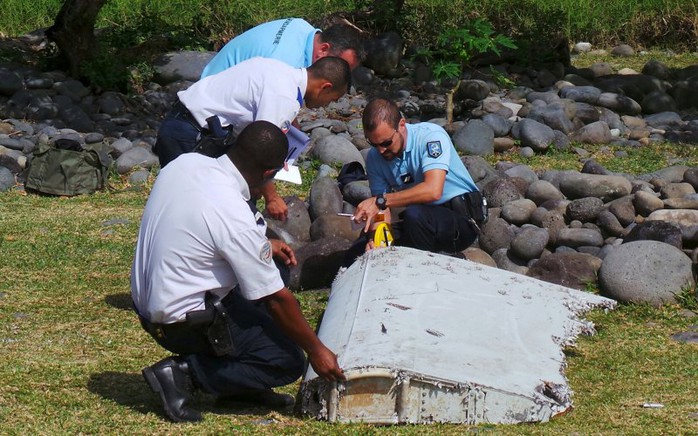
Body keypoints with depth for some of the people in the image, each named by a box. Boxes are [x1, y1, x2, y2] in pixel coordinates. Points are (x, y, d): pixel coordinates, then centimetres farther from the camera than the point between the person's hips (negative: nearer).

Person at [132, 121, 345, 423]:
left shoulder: (186, 163, -7)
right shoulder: (236, 219, -28)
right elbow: (275, 299, -17)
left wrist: (264, 246, 14)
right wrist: (316, 349, -4)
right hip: (182, 323, -8)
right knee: (288, 363, -2)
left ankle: (241, 385, 18)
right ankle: (183, 373, -5)